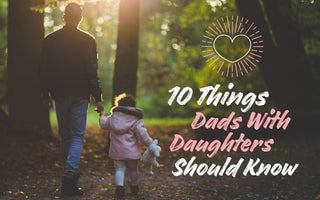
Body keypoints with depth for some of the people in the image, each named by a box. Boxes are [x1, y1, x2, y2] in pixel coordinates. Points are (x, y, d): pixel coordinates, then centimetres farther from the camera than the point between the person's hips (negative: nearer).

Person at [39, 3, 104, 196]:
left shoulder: (51, 40, 1)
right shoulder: (88, 40, -6)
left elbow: (44, 70, 5)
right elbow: (92, 72, -9)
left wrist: (45, 93, 15)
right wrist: (98, 97, -5)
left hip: (60, 94, 2)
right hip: (80, 95, -2)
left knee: (65, 136, 15)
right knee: (78, 137, 0)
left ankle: (71, 174, 26)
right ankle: (70, 177, -15)